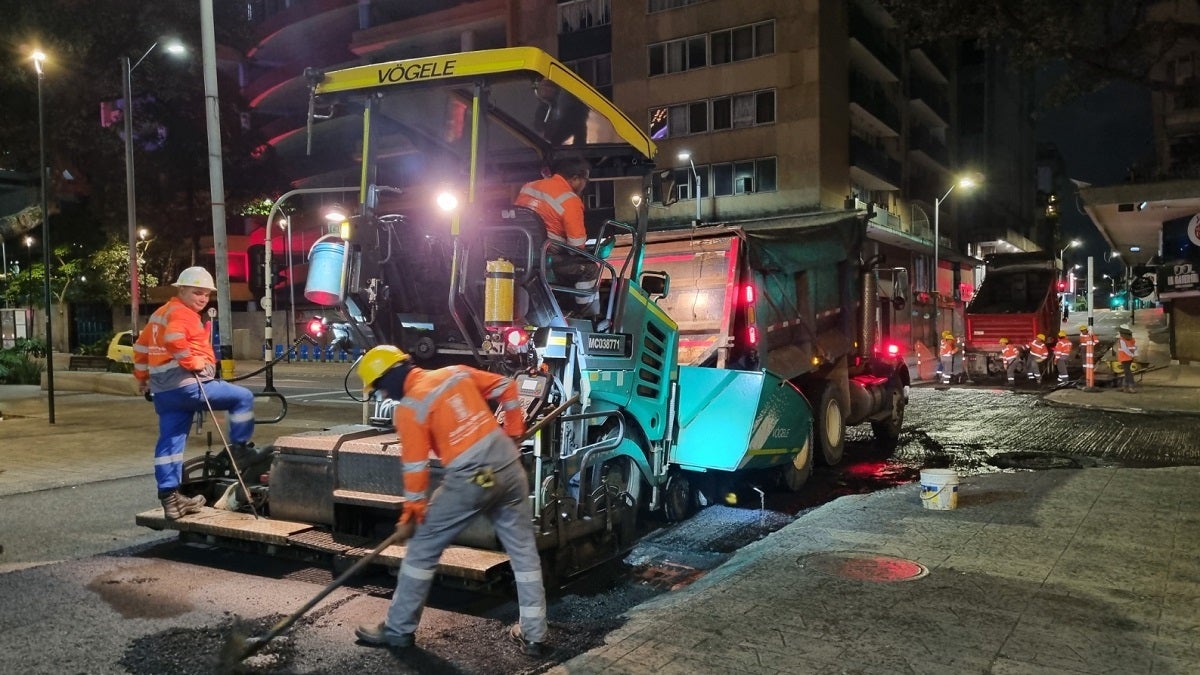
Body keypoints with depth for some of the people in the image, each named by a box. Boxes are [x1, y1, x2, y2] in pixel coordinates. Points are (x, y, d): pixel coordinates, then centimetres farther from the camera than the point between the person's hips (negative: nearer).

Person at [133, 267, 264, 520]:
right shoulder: (182, 313, -8)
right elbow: (174, 339, -29)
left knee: (170, 442, 10)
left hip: (163, 391, 10)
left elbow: (141, 347, 27)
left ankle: (169, 498, 13)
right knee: (243, 397, 0)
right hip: (188, 384, -10)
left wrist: (142, 378, 33)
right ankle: (239, 449, 5)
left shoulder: (159, 314, 23)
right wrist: (193, 362, -21)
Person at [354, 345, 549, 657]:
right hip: (509, 466, 6)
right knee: (523, 551, 13)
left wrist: (414, 505, 7)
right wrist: (513, 430, 26)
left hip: (469, 480, -6)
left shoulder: (409, 408, -6)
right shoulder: (457, 372, 10)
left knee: (422, 549, 11)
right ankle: (534, 635, 19)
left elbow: (415, 464, -6)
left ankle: (398, 629, 21)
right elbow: (506, 387, 17)